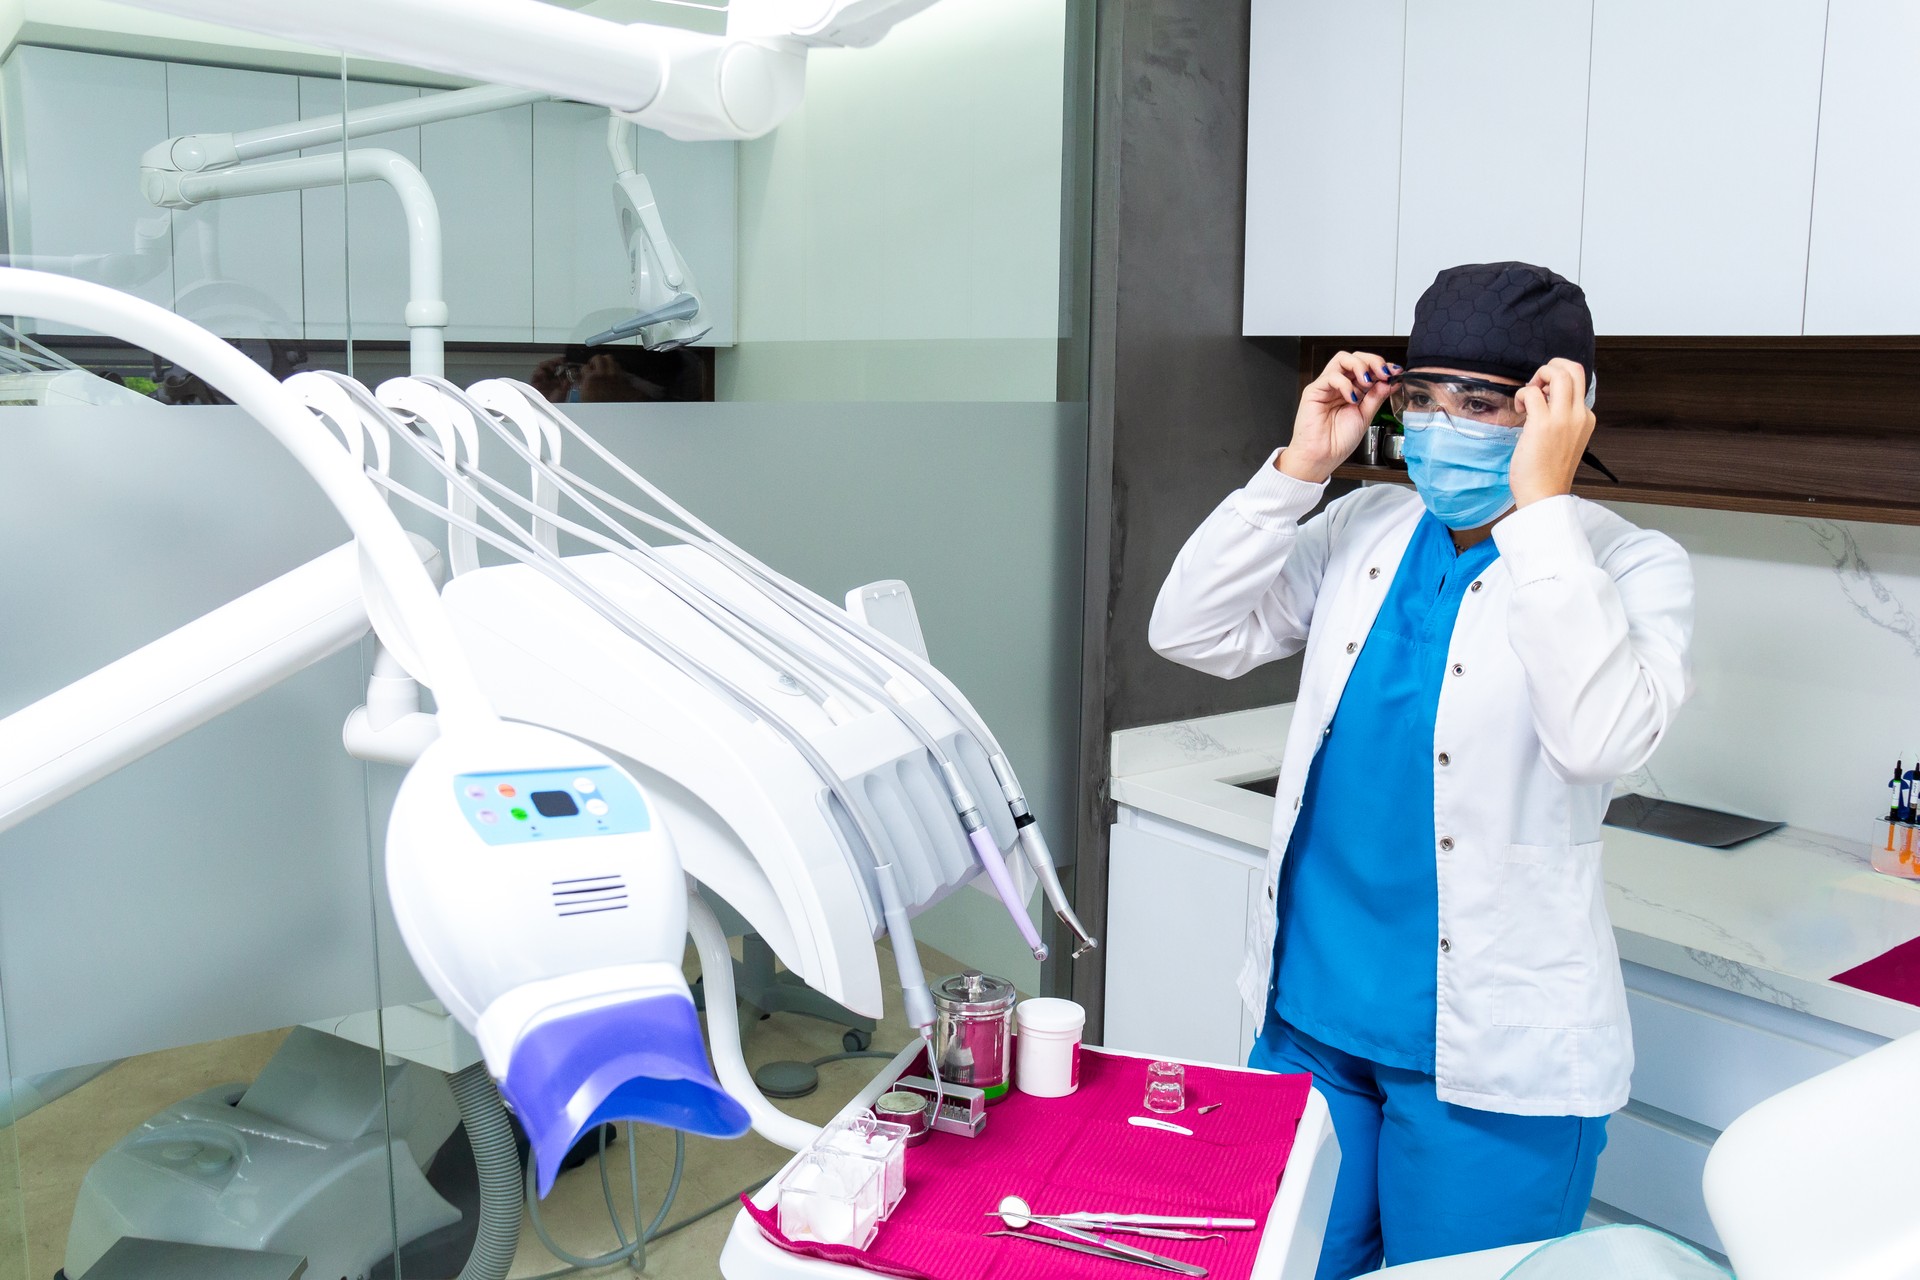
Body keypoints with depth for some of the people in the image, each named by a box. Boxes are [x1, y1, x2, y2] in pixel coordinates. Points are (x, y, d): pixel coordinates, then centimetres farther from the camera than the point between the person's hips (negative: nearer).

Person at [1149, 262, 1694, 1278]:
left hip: (1490, 1054, -4)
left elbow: (1602, 737, -26)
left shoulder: (1632, 568, -7)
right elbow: (1190, 633, -2)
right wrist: (1297, 468, -8)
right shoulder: (1364, 528, 5)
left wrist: (1540, 505, -23)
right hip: (1309, 1011, 4)